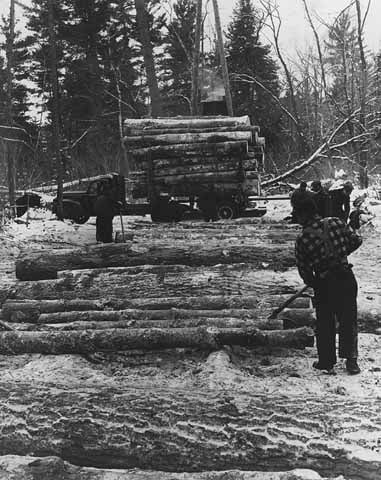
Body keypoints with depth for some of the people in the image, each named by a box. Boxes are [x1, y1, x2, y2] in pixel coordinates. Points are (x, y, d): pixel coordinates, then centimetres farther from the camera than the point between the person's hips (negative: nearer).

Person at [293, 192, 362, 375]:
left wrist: (314, 284, 13)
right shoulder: (337, 222, -6)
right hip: (347, 278, 2)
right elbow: (356, 241, 3)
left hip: (324, 285, -2)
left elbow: (304, 270, -6)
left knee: (325, 324, 15)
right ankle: (351, 360, 20)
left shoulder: (302, 240, -12)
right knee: (348, 320, 17)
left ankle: (326, 362, 23)